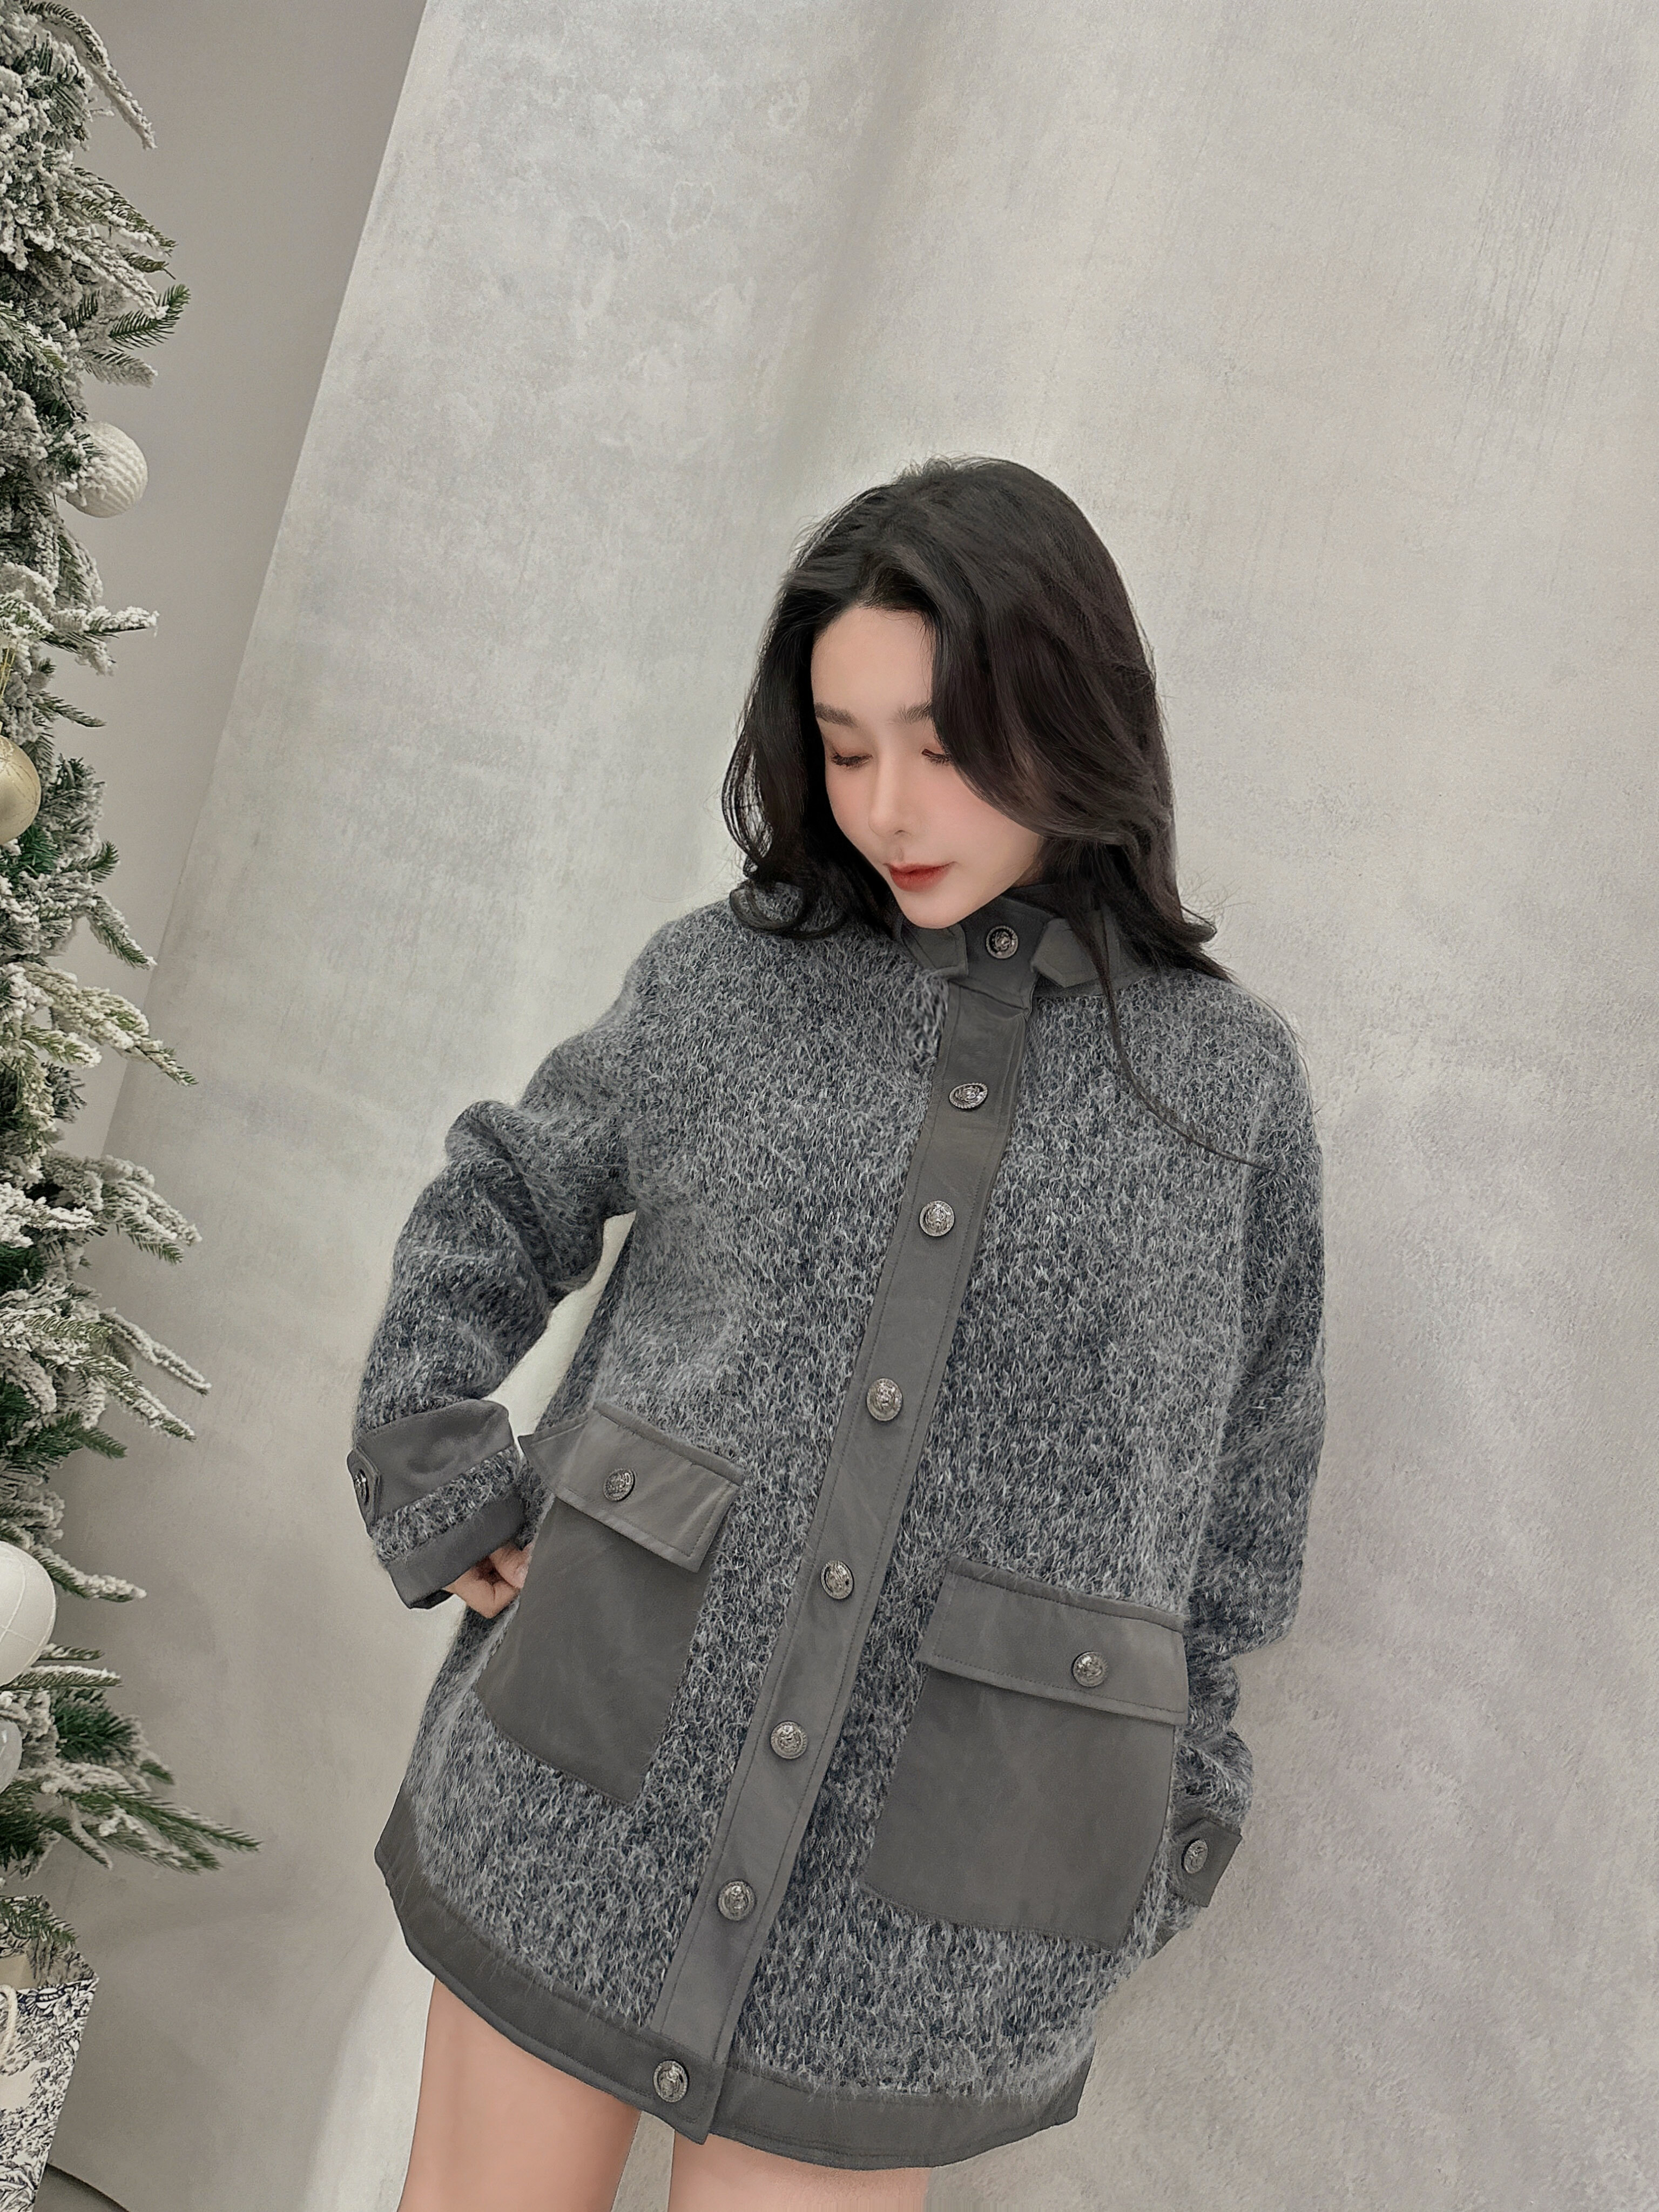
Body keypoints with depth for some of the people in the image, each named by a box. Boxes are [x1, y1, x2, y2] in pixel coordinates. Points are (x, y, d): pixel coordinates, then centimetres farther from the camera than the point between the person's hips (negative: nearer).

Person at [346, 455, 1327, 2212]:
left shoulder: (1231, 1086, -2)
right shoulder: (719, 982, 0)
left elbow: (1237, 1504, 7)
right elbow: (494, 1201, 14)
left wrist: (1160, 1838, 10)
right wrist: (431, 1480, 3)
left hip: (921, 1892, -1)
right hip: (587, 1788, 2)